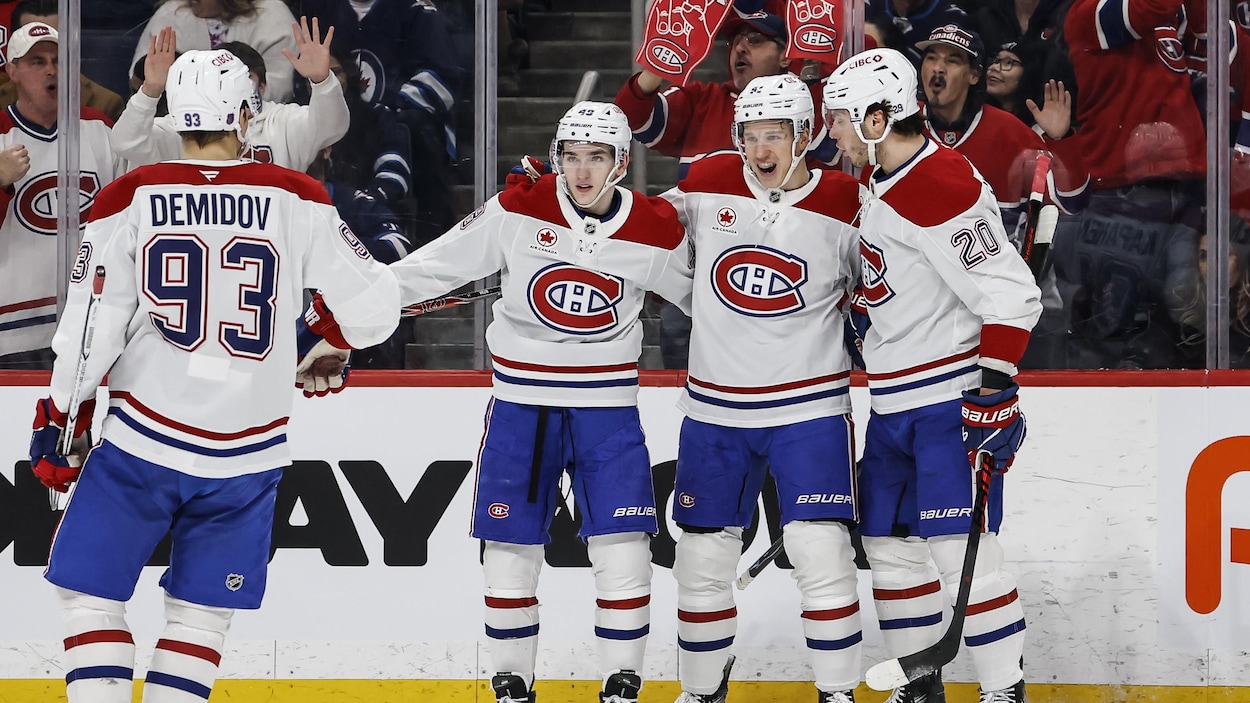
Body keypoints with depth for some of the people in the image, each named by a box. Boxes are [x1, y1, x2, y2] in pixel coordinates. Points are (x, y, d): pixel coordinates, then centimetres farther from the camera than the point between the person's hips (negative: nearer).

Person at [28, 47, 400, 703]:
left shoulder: (130, 198, -6)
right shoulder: (297, 200, -3)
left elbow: (92, 324, -6)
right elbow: (372, 306, -2)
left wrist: (59, 417, 6)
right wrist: (332, 329, 21)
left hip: (143, 445, -2)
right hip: (247, 453, 2)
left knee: (89, 592, 11)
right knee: (202, 612, 13)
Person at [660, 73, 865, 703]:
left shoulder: (846, 207, -8)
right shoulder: (708, 185, -2)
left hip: (809, 409, -3)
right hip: (714, 410, 3)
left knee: (820, 553, -10)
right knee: (702, 554, 8)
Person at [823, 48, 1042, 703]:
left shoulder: (940, 185, -19)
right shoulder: (882, 180, 13)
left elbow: (1010, 294, -23)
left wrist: (993, 390, -26)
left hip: (953, 399, -10)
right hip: (894, 403, 10)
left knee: (961, 551, -13)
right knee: (888, 545, 12)